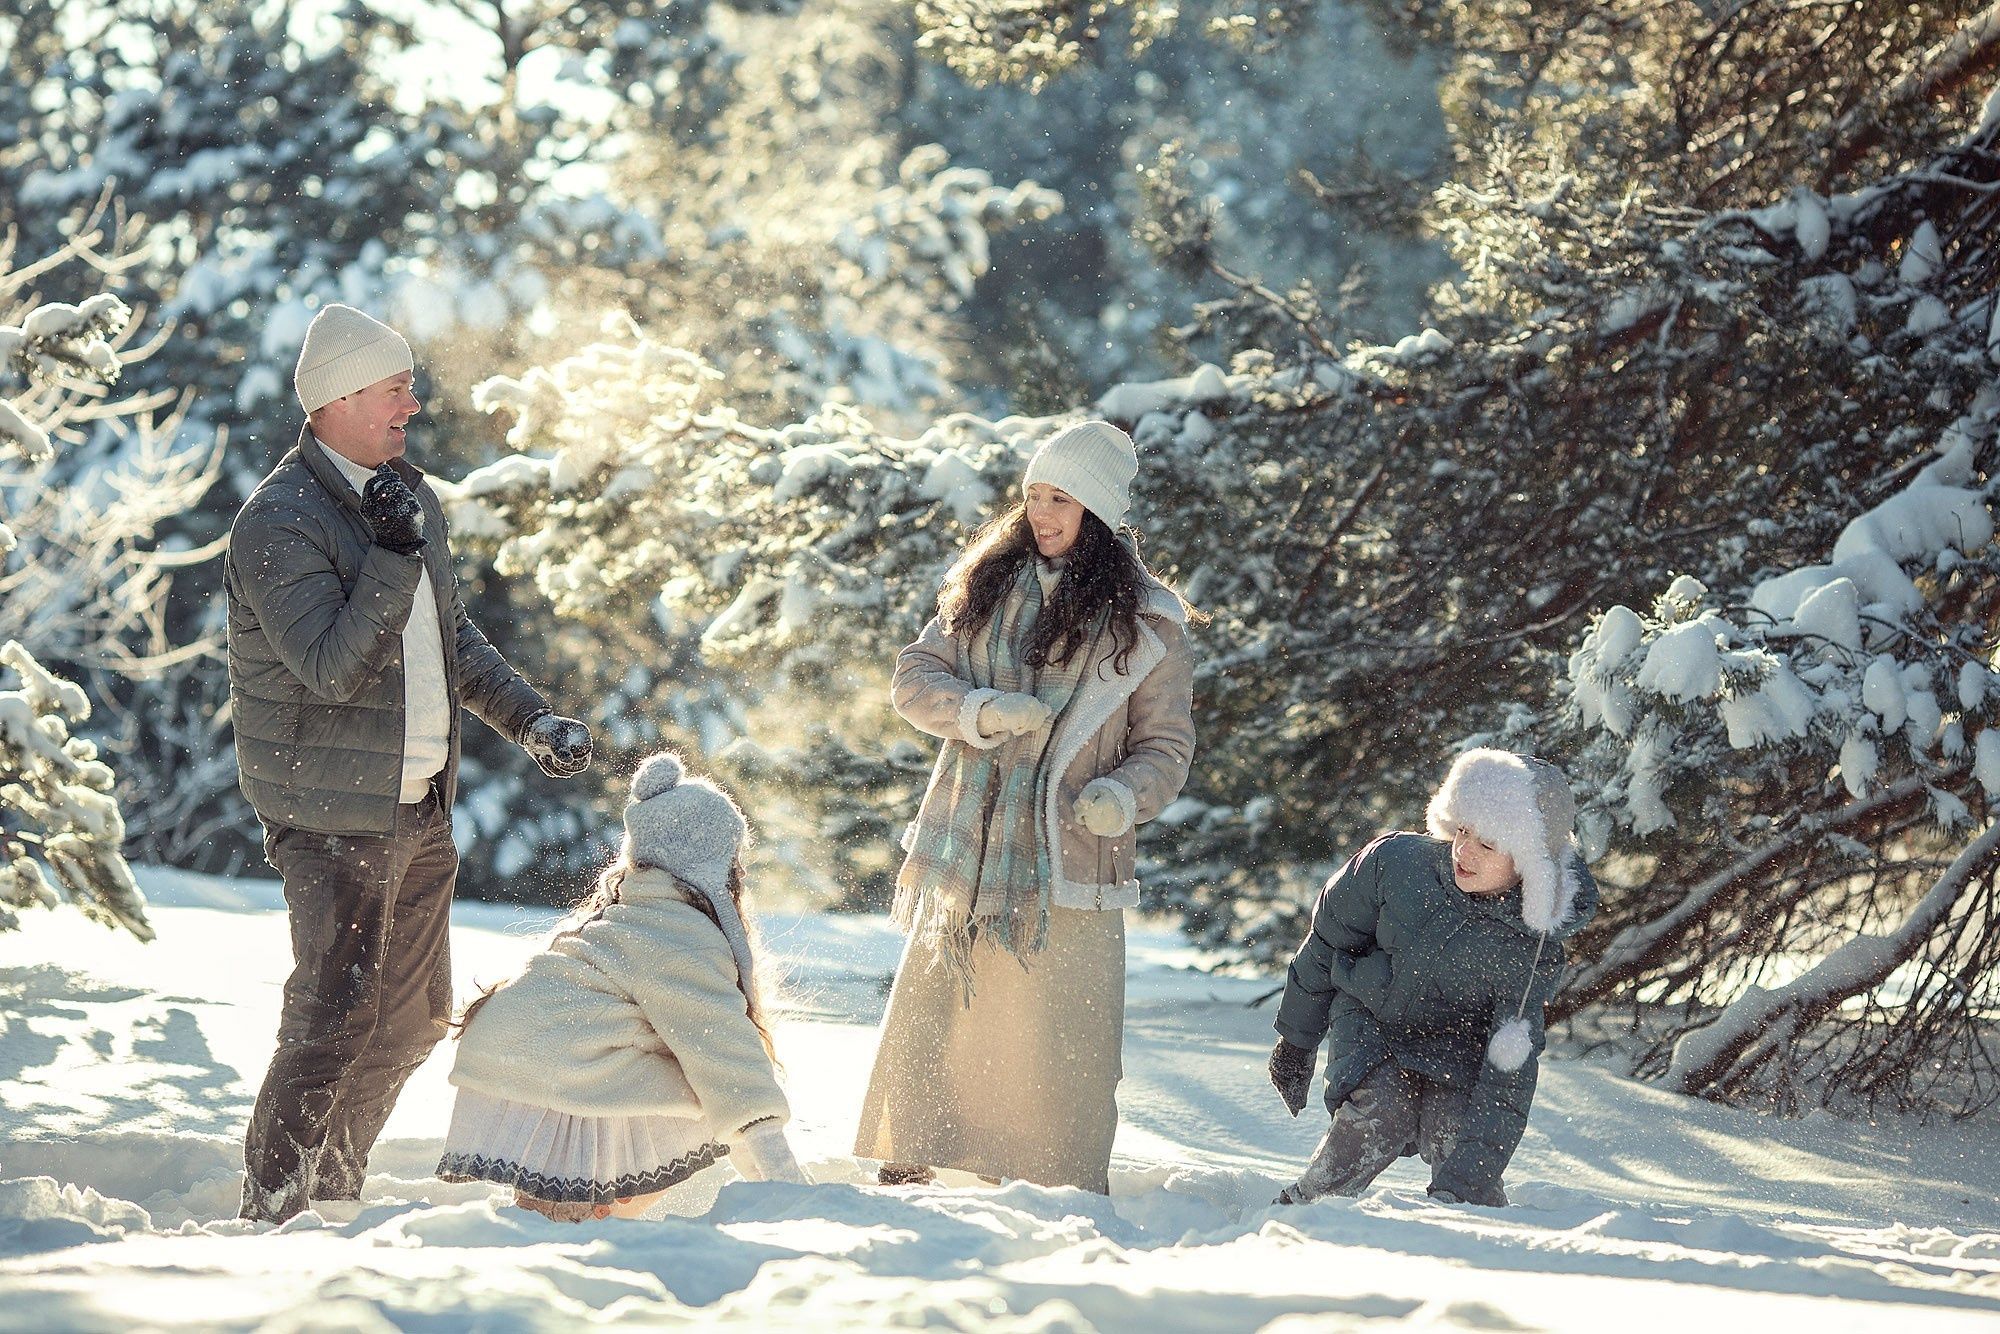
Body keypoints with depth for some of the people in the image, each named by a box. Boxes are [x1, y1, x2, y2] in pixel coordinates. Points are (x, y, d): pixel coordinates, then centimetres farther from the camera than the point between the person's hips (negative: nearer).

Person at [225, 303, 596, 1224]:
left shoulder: (410, 496, 11)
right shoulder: (278, 523, -16)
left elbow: (452, 637, 23)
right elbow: (331, 670, -25)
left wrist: (529, 719, 12)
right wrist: (392, 560, -30)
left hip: (421, 810, 9)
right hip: (333, 815, -9)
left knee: (415, 1018, 15)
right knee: (334, 1021, -11)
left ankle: (332, 1192, 28)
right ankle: (271, 1216, -2)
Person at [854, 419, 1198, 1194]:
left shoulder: (1146, 623, 0)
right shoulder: (987, 585, 9)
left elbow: (1166, 744, 2)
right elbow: (914, 678, 6)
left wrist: (1124, 795, -20)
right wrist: (983, 712, -14)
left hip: (1067, 861, -3)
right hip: (966, 849, 3)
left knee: (1059, 1040, -3)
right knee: (928, 1021, 6)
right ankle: (901, 1178, 19)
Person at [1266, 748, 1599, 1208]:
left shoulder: (1532, 953, -26)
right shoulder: (1395, 861, -24)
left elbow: (1508, 1073, -28)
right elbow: (1327, 942, -6)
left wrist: (1461, 1182, -38)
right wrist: (1296, 1040, 6)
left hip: (1456, 1041, 0)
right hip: (1368, 1018, 0)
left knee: (1452, 1136, -25)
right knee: (1383, 1114, -27)